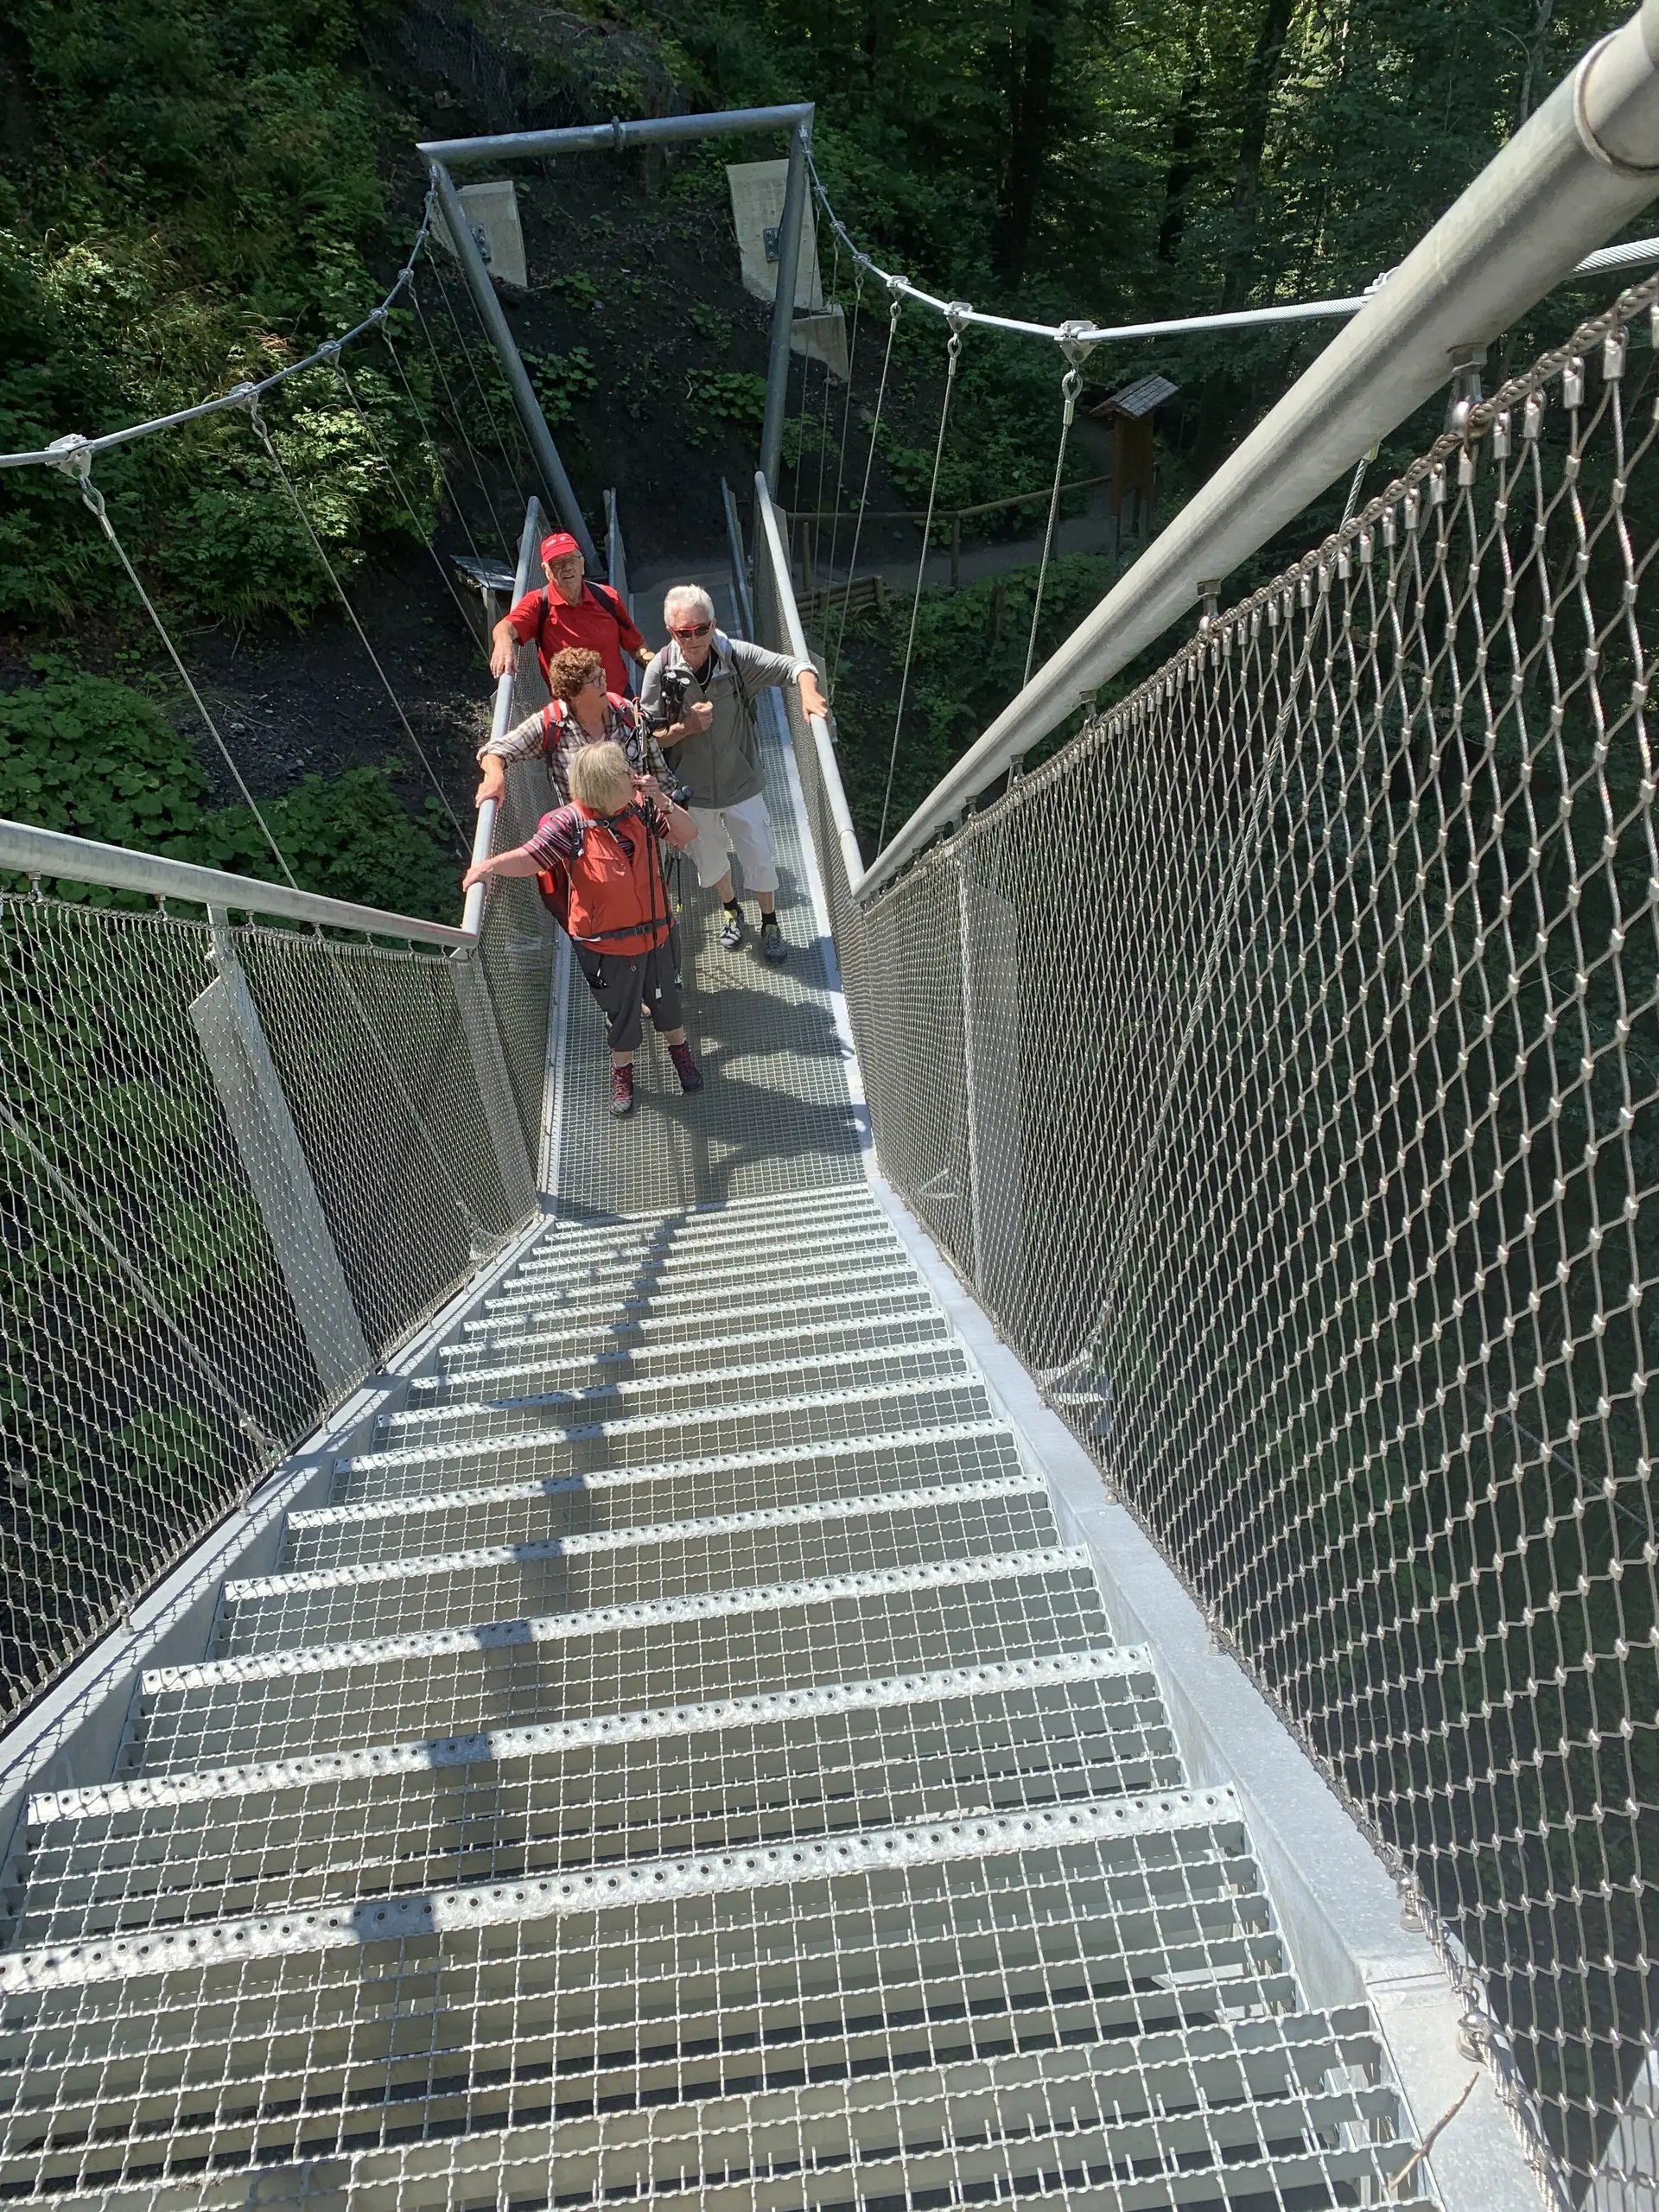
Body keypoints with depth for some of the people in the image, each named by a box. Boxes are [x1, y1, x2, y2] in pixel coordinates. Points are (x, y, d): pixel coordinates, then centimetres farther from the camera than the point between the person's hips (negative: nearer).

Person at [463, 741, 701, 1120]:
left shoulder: (640, 806, -12)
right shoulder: (570, 824, -25)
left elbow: (688, 835, -6)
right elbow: (527, 859, -29)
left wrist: (661, 801, -22)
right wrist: (489, 866, -47)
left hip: (656, 934, 3)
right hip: (608, 945, -3)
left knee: (666, 1000, 26)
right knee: (621, 1012, 19)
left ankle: (680, 1051, 56)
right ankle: (622, 1072, 48)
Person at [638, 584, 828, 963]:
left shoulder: (736, 655, -18)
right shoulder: (660, 670, -16)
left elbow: (793, 665, -17)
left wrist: (808, 690, -40)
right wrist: (687, 727, -28)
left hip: (742, 783, -1)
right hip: (692, 789, 1)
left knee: (760, 859, 10)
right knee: (710, 860, 21)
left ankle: (769, 923, 37)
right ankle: (731, 910, 52)